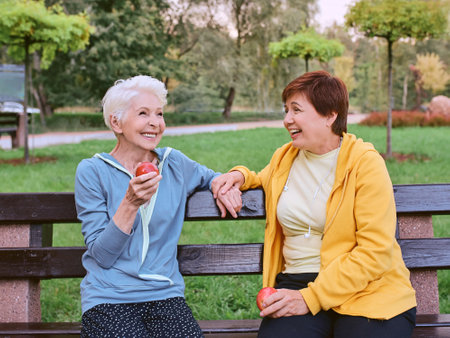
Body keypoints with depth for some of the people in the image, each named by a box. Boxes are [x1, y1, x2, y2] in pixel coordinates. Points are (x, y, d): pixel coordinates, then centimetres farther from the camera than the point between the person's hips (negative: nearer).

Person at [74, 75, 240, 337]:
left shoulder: (174, 163, 10)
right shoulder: (92, 171, 0)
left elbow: (211, 178, 32)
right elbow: (102, 256, -5)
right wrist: (130, 204, -18)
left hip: (165, 295, 3)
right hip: (109, 298, -2)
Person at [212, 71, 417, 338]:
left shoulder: (365, 163, -3)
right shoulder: (285, 158, 14)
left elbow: (375, 252, -9)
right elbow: (265, 182, 39)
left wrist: (311, 298, -15)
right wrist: (242, 175, 14)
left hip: (366, 291, -3)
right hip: (297, 283, 3)